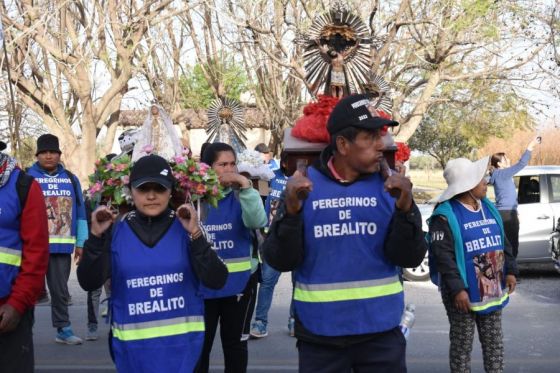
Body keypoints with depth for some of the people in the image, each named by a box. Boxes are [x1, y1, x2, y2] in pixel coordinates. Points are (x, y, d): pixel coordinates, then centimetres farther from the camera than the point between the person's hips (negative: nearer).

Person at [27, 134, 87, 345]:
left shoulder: (71, 179, 10)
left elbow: (80, 212, 12)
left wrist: (81, 243, 9)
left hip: (62, 245, 3)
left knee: (60, 289, 12)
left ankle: (63, 329, 21)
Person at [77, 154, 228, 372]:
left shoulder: (185, 228, -4)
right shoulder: (116, 231, -1)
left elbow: (216, 281, -11)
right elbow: (88, 282, -6)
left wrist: (195, 235, -21)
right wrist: (96, 237, -16)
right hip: (132, 342, 1)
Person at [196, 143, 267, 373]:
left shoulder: (240, 196, -3)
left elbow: (258, 221, -21)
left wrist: (246, 185, -26)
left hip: (239, 281, 1)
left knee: (235, 343, 14)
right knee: (199, 343, 9)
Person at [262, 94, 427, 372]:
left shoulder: (388, 185, -1)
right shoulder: (304, 185, -4)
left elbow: (408, 258, -6)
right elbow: (280, 261, -7)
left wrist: (405, 208, -21)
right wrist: (291, 210, -22)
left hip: (381, 330, 1)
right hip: (318, 332, -1)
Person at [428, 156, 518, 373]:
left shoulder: (488, 207, 10)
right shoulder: (445, 215, -15)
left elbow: (503, 242, 17)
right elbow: (442, 255, -19)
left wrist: (510, 271, 7)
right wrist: (457, 289, -22)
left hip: (492, 290, 7)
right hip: (464, 293, -7)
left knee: (494, 343, 14)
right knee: (462, 345, 4)